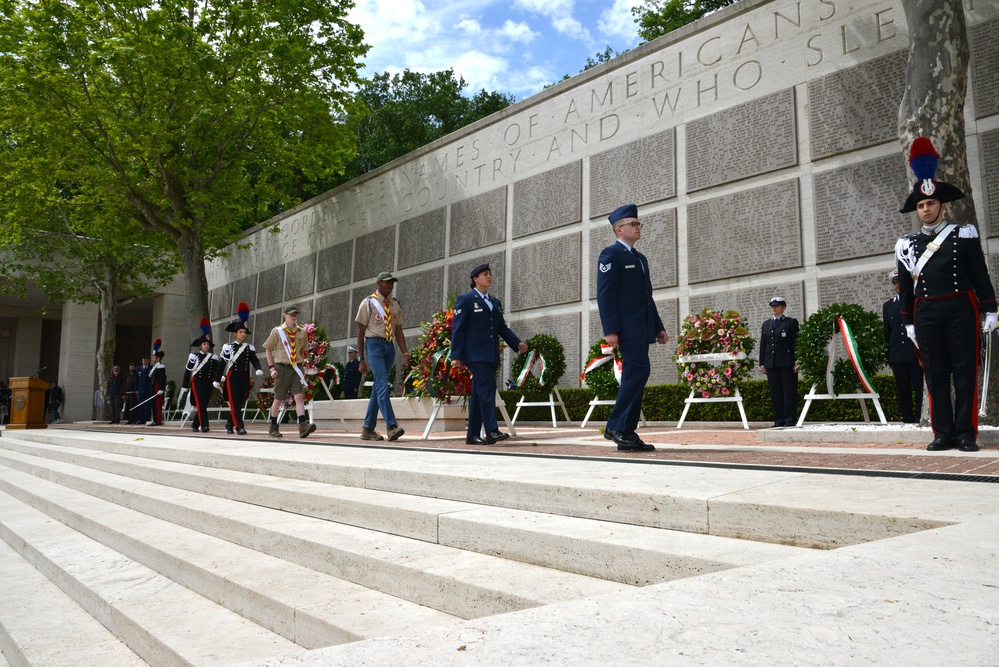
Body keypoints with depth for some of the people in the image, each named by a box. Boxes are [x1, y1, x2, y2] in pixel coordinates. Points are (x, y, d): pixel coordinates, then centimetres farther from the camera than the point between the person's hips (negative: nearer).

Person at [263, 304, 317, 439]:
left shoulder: (302, 332, 6)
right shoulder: (277, 331, -1)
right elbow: (268, 349, 5)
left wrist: (300, 365, 10)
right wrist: (271, 367, -2)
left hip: (296, 368, 2)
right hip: (282, 368, -2)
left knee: (299, 396, -12)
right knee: (278, 399, 7)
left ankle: (303, 426, -21)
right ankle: (273, 428, 22)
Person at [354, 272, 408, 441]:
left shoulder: (396, 305, 14)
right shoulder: (368, 303, 0)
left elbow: (398, 331, 13)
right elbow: (360, 332, -1)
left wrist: (405, 353, 0)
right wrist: (361, 359, -5)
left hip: (389, 346, 5)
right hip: (374, 345, -5)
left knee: (378, 388, 7)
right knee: (382, 384, -17)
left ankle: (368, 429, 14)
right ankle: (391, 426, -21)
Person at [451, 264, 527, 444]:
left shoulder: (496, 303, 20)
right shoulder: (465, 300, 1)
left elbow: (502, 327, 18)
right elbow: (458, 328, -5)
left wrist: (517, 343, 1)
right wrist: (456, 355, -12)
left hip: (491, 355, 7)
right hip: (475, 353, -6)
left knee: (479, 393, 7)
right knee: (487, 388, -18)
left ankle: (473, 435, 11)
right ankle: (491, 431, -22)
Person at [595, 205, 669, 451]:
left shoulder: (640, 258, 24)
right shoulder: (611, 254, -4)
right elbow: (605, 294, -12)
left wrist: (658, 327, 18)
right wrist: (610, 330, -20)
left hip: (641, 328, 9)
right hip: (626, 327, -9)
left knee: (634, 376, 6)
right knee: (639, 369, -18)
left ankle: (627, 433, 9)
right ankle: (617, 426, -11)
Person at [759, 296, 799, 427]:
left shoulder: (791, 322, 3)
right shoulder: (766, 324, 16)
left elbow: (796, 342, -2)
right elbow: (763, 344, 14)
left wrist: (797, 361, -10)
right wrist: (761, 363, 9)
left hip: (787, 363, -4)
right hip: (771, 363, 4)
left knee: (789, 391, -1)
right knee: (775, 393, 4)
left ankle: (790, 419, 4)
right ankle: (779, 420, 9)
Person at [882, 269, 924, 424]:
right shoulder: (888, 305, 14)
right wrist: (889, 355, 11)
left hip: (916, 353, -3)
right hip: (897, 356, 3)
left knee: (920, 388, -3)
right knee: (903, 392, 5)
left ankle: (920, 420, 0)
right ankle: (908, 421, 10)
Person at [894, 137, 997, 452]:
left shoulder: (964, 235, 5)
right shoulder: (908, 245, 10)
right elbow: (905, 288, 11)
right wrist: (908, 323, 8)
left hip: (960, 310, -2)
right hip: (926, 314, 2)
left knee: (965, 373, -1)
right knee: (935, 375, 3)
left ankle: (966, 434, 5)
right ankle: (943, 433, 9)